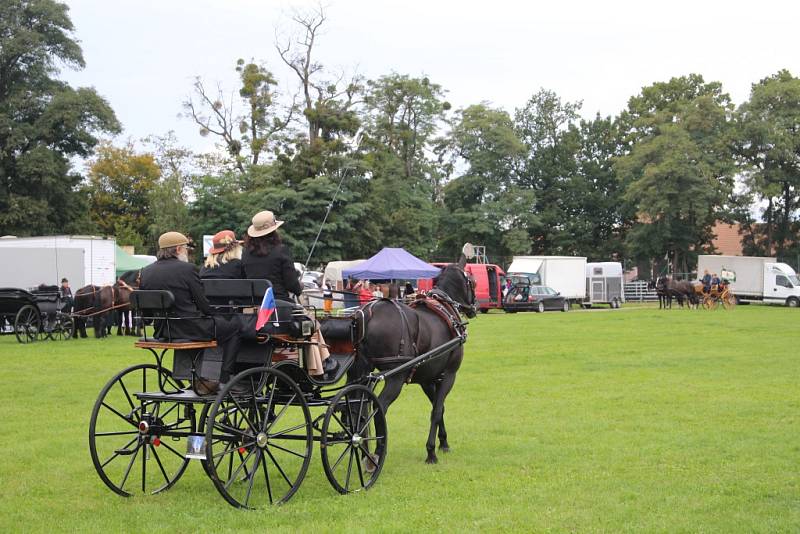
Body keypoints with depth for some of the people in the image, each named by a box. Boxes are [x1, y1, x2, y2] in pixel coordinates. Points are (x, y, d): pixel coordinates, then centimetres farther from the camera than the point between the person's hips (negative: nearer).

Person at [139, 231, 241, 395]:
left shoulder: (145, 272, 3)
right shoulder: (186, 269, -14)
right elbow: (203, 304, -11)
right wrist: (210, 315, 10)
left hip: (161, 331, 7)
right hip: (189, 329, -7)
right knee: (233, 328, 12)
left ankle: (200, 381, 32)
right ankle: (224, 381, 8)